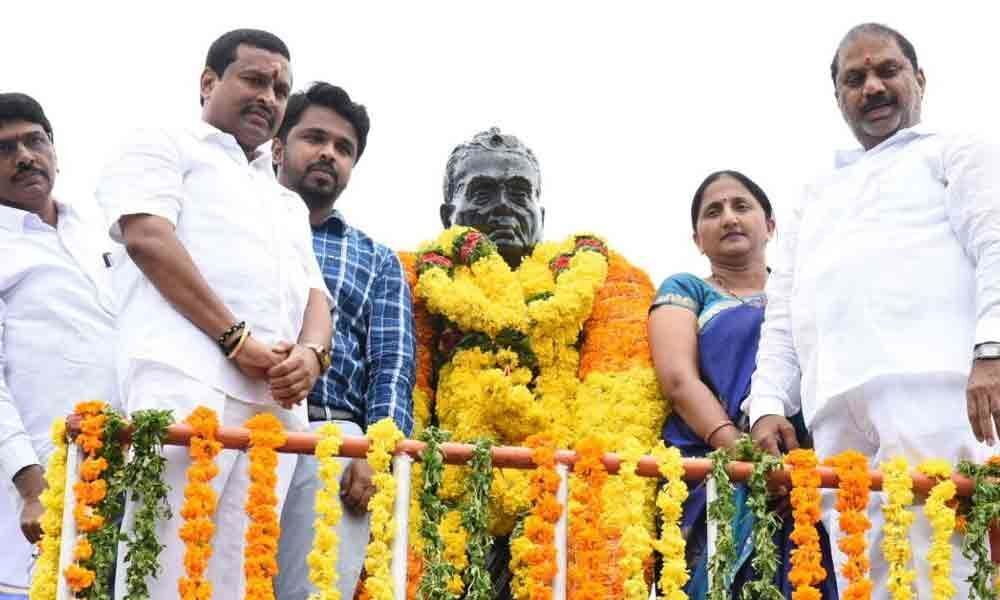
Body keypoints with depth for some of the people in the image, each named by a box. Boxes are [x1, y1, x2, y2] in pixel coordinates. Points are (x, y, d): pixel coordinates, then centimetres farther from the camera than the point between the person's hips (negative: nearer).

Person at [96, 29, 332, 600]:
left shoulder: (290, 203, 33)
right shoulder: (166, 148, 13)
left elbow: (314, 294, 23)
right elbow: (149, 237, -4)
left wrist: (312, 352, -2)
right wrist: (238, 341, -10)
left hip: (278, 402, 6)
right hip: (189, 383, -6)